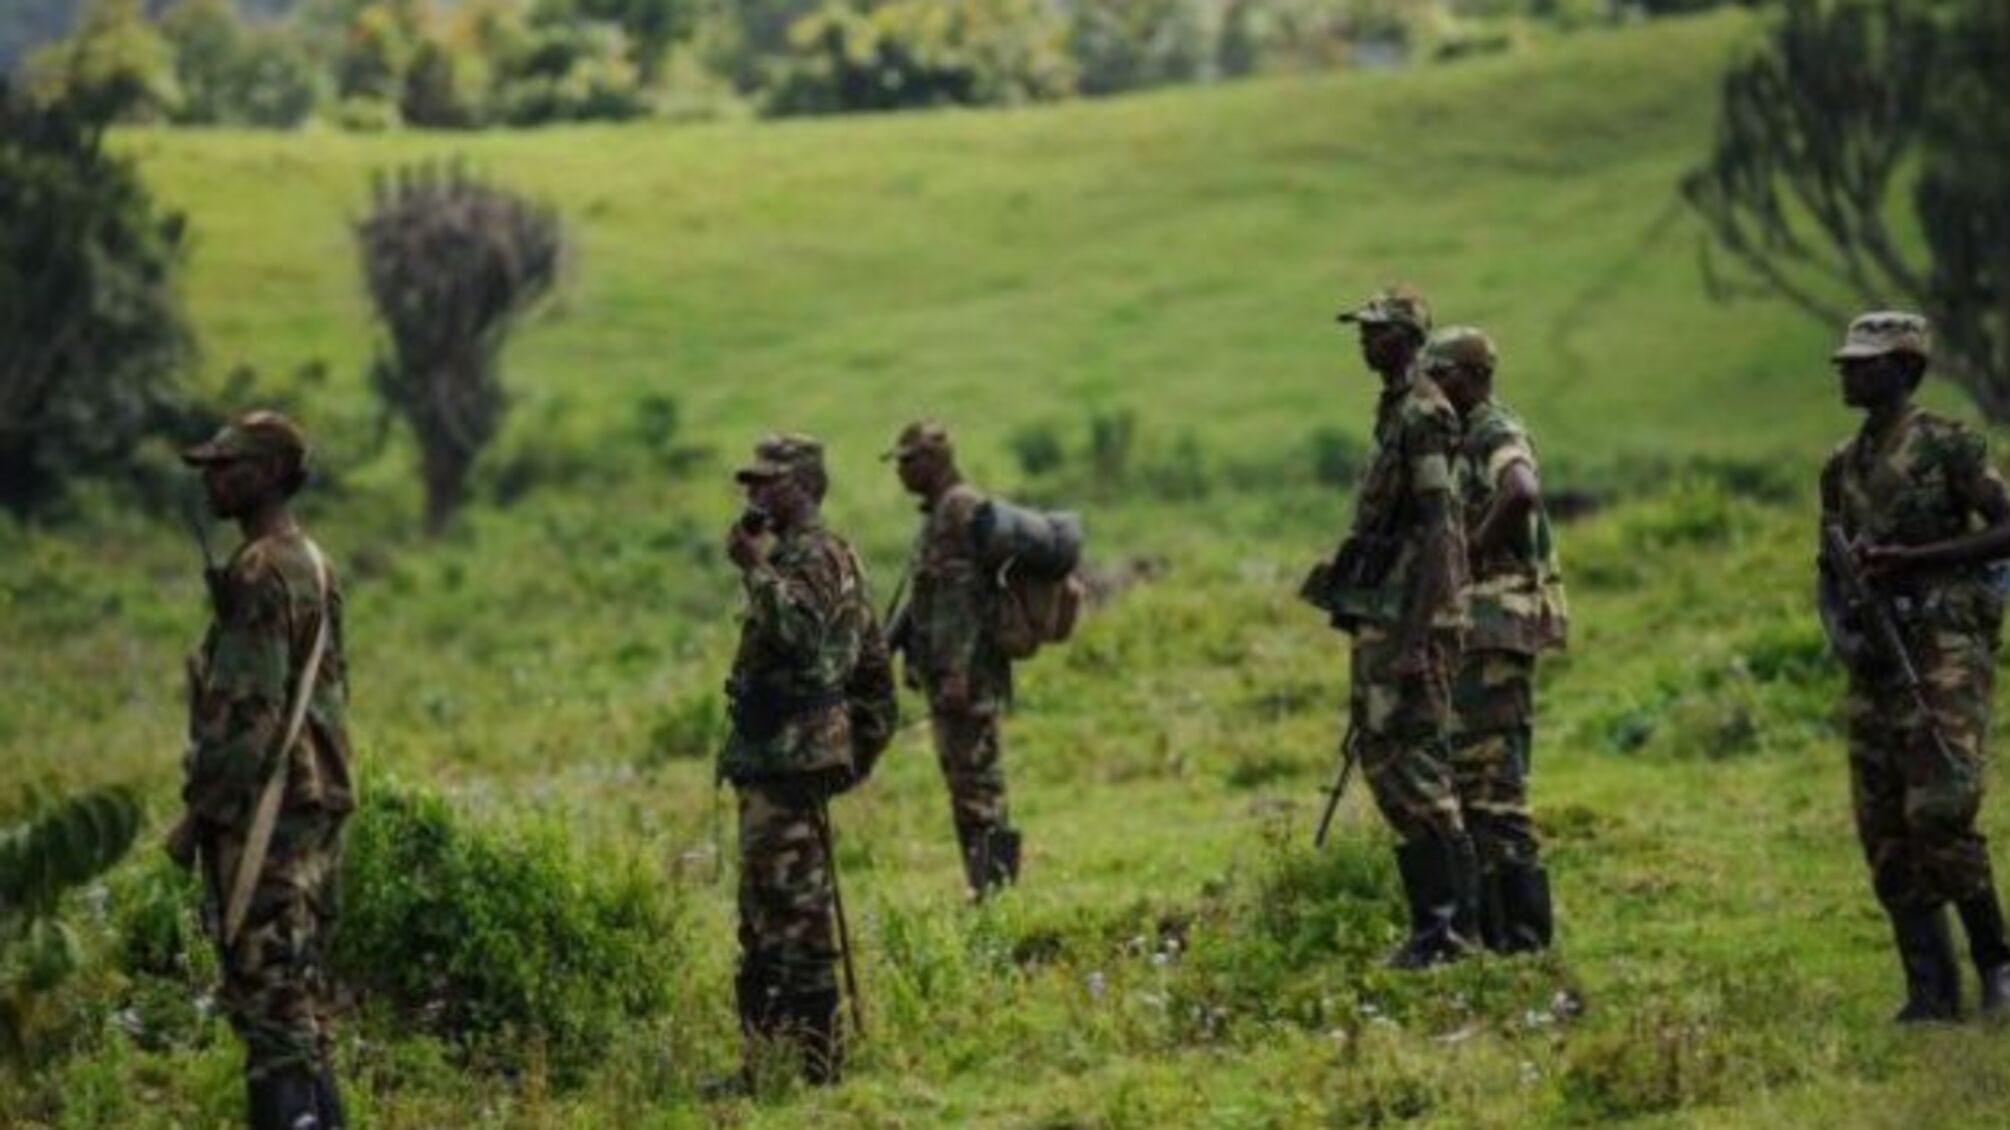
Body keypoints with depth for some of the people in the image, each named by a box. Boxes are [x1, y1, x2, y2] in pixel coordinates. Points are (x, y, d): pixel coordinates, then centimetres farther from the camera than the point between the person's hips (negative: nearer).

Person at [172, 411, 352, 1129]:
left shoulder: (259, 574, -15)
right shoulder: (315, 567, 15)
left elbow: (246, 711, -20)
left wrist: (197, 812, -14)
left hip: (264, 816, -10)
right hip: (316, 805, 10)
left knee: (265, 993, -9)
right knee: (301, 991, 13)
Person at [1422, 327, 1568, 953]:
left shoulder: (1497, 435, -13)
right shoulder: (1462, 440, 18)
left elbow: (1522, 493, -34)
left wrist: (1477, 547, -22)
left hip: (1497, 624, -11)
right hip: (1469, 625, 11)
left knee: (1492, 773, -11)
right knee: (1467, 768, 12)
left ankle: (1521, 925, -9)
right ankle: (1491, 922, 16)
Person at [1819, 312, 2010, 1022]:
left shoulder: (1947, 447, -4)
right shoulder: (1843, 468, 16)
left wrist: (1912, 558, -15)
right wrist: (1839, 631, 0)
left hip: (1944, 651, -7)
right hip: (1875, 664, 7)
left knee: (1940, 814, -17)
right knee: (1884, 833, 2)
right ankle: (1931, 990, 6)